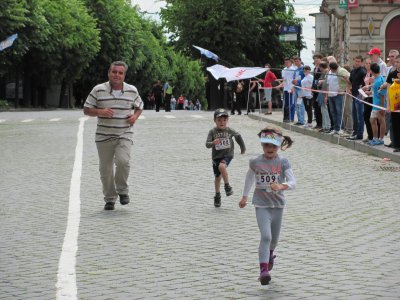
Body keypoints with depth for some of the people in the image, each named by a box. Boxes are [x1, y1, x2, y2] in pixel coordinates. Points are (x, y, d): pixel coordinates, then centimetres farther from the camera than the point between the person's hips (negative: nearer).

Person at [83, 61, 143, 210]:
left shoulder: (132, 91, 3)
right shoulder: (98, 90, -2)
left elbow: (139, 106, 20)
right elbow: (86, 109, 2)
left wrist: (135, 116, -2)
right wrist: (100, 112, -17)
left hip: (124, 135, -1)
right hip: (104, 136, 1)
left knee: (123, 161, -22)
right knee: (106, 169, 5)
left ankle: (122, 191, 3)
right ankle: (110, 199, 22)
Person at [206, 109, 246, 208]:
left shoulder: (229, 130, -5)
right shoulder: (212, 132, -9)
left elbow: (238, 136, 14)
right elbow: (207, 144, -15)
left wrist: (243, 147, 24)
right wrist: (213, 143, -37)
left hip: (227, 154, -1)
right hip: (216, 156, 2)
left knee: (222, 166, -32)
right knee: (218, 177, 10)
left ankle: (227, 185, -14)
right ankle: (217, 195, 30)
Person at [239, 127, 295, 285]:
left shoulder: (283, 162, -8)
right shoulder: (255, 162, -4)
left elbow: (293, 182, -17)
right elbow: (250, 177, 15)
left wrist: (281, 186, -39)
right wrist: (244, 197, 25)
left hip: (278, 205, 1)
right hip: (261, 205, -1)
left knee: (274, 238, 17)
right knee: (266, 236, -19)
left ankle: (270, 253, 51)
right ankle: (263, 269, -20)